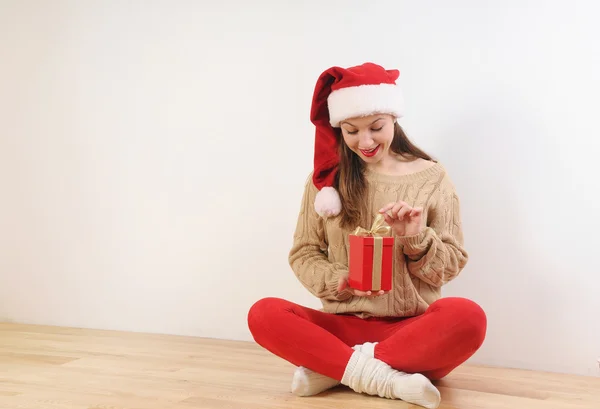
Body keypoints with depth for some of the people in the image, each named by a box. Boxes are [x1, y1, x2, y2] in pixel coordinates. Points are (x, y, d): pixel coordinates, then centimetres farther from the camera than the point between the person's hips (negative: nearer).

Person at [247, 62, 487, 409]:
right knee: (264, 315, -24)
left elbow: (452, 266, 3)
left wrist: (417, 239, -17)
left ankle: (333, 369, -23)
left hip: (413, 330, -1)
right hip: (345, 325, 1)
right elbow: (303, 254, 6)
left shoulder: (430, 176, 1)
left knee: (468, 318, -33)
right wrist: (340, 282, -13)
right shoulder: (326, 179, 5)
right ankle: (388, 378, -27)